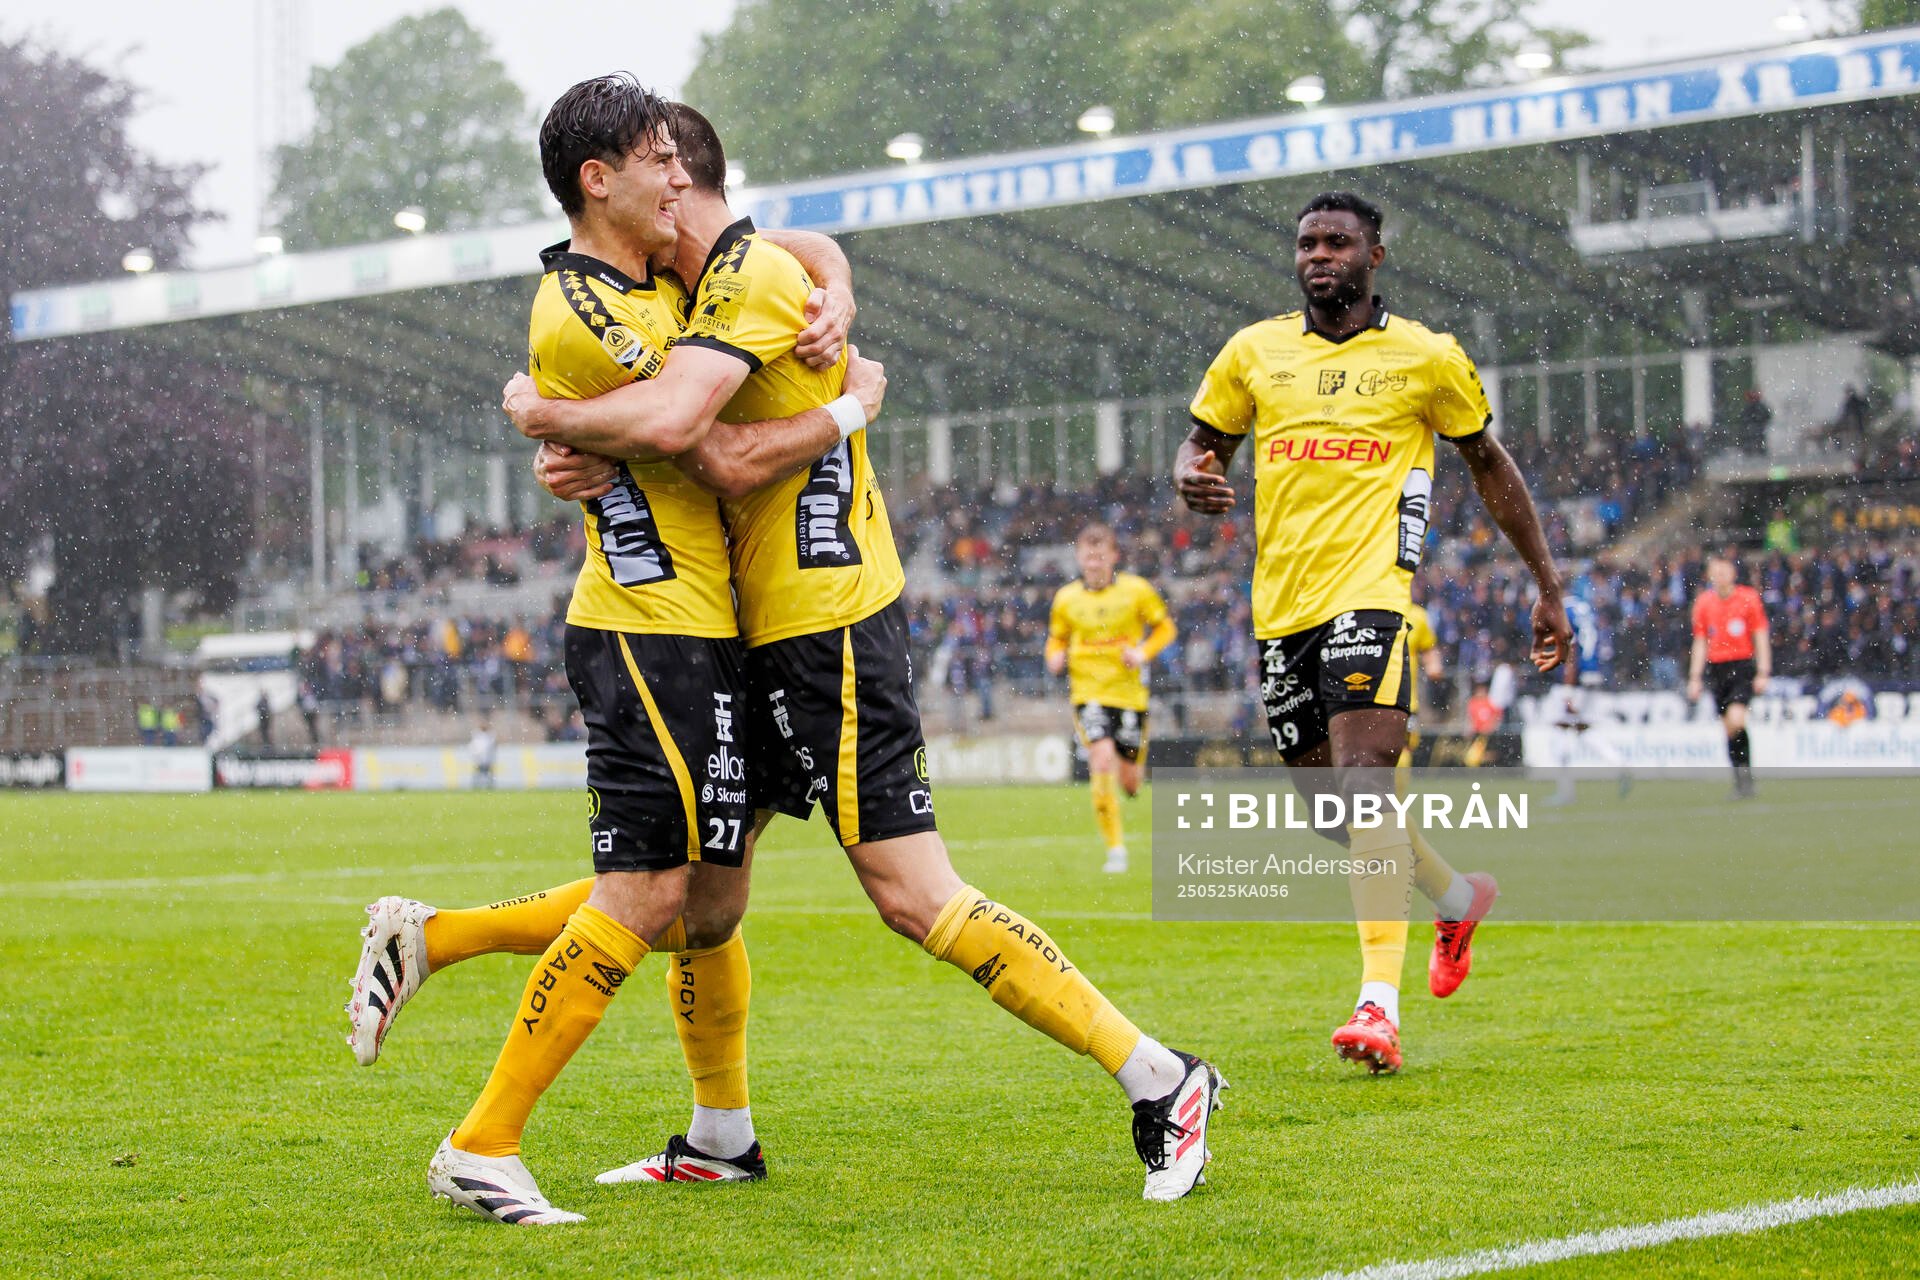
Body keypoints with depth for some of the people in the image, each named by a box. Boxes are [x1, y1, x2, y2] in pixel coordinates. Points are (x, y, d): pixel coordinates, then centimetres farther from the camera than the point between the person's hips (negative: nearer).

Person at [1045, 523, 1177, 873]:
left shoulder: (1137, 590, -1)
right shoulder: (1066, 598, 3)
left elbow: (1165, 627, 9)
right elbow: (1057, 638, 17)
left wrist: (1144, 652, -9)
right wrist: (1055, 656, -6)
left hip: (1129, 692, 0)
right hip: (1088, 692, 0)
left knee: (1129, 782, 5)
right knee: (1103, 760, -22)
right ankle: (1115, 847, -15)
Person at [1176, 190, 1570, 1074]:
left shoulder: (1426, 358, 4)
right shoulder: (1253, 353, 11)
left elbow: (1491, 467, 13)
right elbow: (1203, 440, 20)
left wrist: (1548, 588, 12)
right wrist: (1193, 476, -7)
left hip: (1369, 592, -5)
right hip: (1279, 603, 5)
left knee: (1363, 776, -22)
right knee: (1323, 799, 12)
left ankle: (1380, 1002, -28)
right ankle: (1458, 894, 41)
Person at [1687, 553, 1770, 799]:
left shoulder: (1748, 598, -2)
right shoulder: (1703, 602, 8)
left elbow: (1761, 638, 1)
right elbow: (1700, 643, 14)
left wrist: (1763, 673, -6)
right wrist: (1695, 678, 8)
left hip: (1742, 667, -4)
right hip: (1716, 668, 4)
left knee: (1736, 720, -20)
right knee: (1728, 727, 3)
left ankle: (1744, 777, -6)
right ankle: (1742, 782, 11)